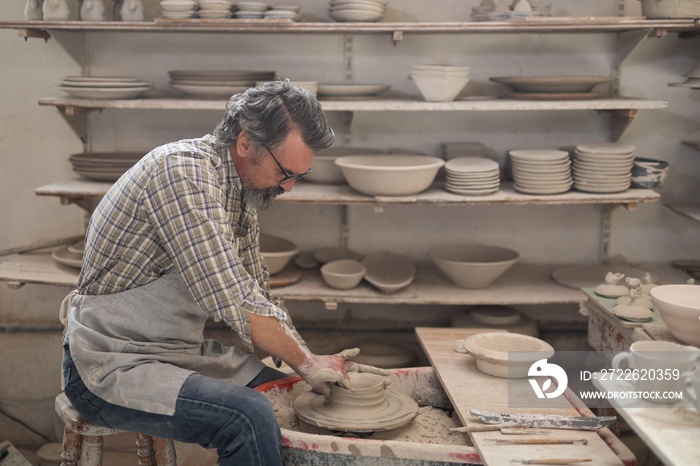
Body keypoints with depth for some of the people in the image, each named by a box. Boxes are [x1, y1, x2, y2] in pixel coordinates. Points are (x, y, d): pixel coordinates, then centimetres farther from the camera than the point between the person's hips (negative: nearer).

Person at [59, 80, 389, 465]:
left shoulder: (241, 188, 6)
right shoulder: (182, 171, -23)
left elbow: (259, 297, 12)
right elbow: (232, 299, -28)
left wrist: (321, 362, 0)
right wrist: (305, 363, -16)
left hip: (181, 352, 9)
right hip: (112, 366, -9)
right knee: (249, 417, -27)